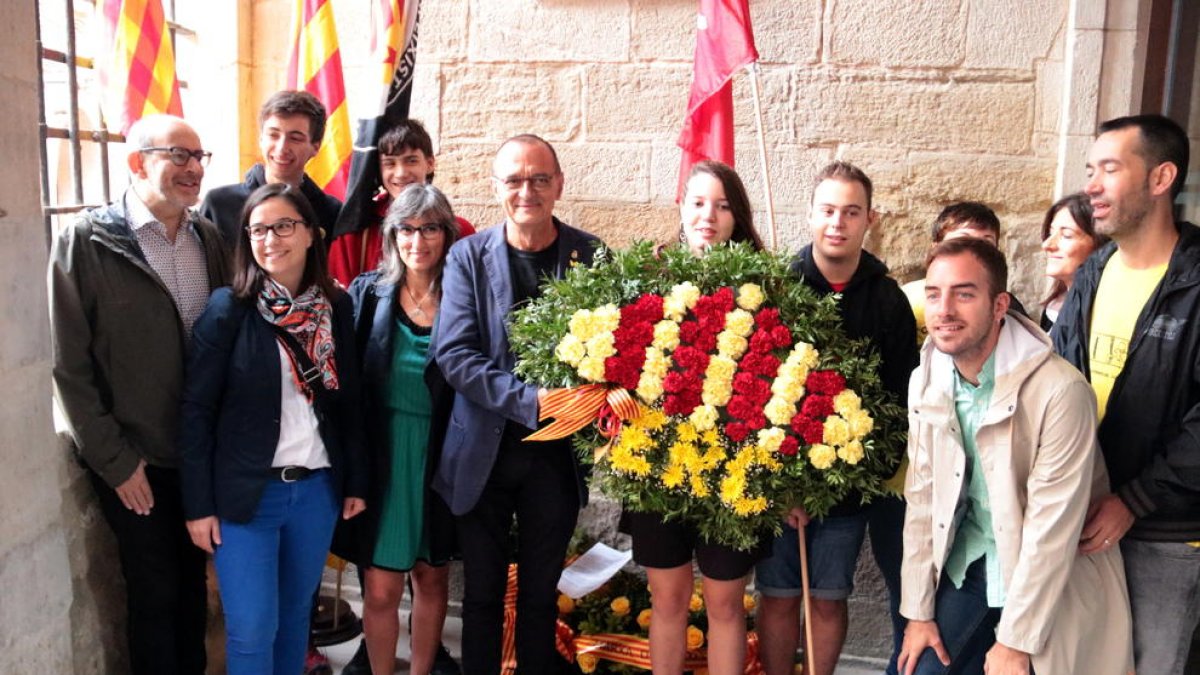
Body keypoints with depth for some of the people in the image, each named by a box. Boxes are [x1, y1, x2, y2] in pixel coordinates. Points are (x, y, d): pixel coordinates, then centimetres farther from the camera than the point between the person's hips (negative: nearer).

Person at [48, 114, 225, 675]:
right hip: (132, 460, -4)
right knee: (154, 591, 9)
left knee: (193, 582, 17)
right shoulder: (85, 240, -10)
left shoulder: (208, 237, 3)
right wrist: (113, 459, -11)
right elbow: (68, 362, -11)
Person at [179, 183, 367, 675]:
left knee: (296, 612, 17)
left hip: (318, 488, 4)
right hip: (245, 491, -3)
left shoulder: (336, 307, 1)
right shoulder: (228, 308, -10)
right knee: (252, 629, 2)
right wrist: (199, 505, -9)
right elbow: (196, 411, -8)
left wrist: (356, 481, 8)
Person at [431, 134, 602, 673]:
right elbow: (452, 354, -12)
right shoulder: (468, 257, -4)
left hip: (557, 452, 1)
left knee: (541, 593, 16)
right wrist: (530, 401, -24)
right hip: (483, 451, 0)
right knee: (482, 593, 14)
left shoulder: (590, 254, -2)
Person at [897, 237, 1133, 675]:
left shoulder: (1060, 390, -24)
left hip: (1050, 580, -4)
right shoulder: (925, 381, -6)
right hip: (967, 564, 4)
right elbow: (921, 496, -1)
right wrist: (918, 610, 0)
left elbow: (1053, 528, -21)